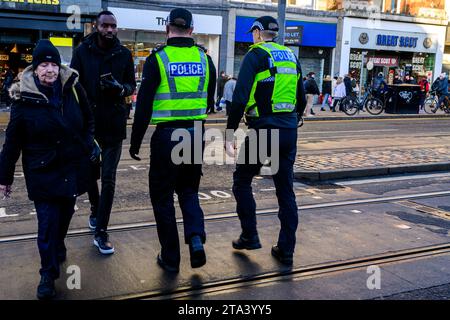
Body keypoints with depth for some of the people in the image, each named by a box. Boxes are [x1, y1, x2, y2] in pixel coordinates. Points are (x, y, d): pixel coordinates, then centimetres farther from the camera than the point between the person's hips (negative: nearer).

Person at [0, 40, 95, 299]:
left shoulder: (73, 87, -5)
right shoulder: (24, 98, -11)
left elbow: (89, 120, 10)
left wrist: (88, 146, 0)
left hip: (73, 168, 3)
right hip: (42, 173, -3)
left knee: (65, 214, 18)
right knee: (47, 222, -2)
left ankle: (58, 249, 46)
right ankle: (48, 275, 13)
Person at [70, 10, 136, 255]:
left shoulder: (124, 55, 2)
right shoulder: (83, 51, 0)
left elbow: (132, 85, 9)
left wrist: (121, 88, -15)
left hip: (114, 124, 0)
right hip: (88, 122, 1)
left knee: (108, 179, -4)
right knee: (91, 173, 15)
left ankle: (101, 233, 3)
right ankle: (94, 208, 45)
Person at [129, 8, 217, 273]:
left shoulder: (158, 59, -8)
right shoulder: (204, 58, 4)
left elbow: (144, 105, -8)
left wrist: (136, 142, 0)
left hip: (167, 136, -4)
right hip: (196, 135, 4)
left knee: (162, 196, 10)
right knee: (189, 190, 22)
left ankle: (171, 258, 16)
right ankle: (196, 237, -1)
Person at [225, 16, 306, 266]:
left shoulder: (256, 55, -4)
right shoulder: (291, 57, 14)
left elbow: (240, 98, -14)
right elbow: (302, 100, 17)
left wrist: (230, 133, -10)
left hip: (262, 131, -6)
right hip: (289, 132, 6)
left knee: (242, 181, 14)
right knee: (286, 190, 10)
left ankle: (250, 236, 17)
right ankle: (286, 250, 14)